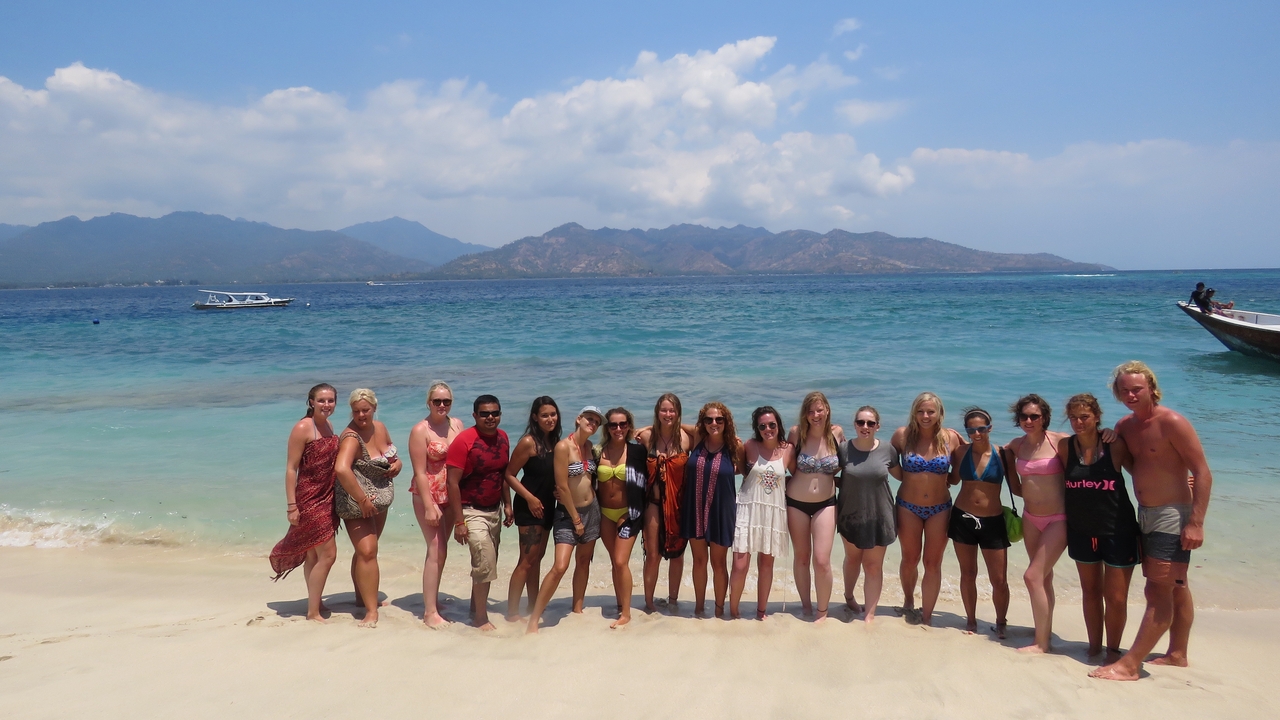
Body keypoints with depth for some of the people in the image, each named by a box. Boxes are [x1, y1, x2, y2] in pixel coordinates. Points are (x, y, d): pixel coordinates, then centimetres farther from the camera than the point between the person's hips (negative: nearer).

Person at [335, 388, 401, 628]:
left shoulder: (380, 427, 0)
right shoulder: (351, 437, -24)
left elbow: (392, 453, 18)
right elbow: (341, 469, -41)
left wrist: (397, 464, -6)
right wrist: (362, 500, -35)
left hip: (380, 501, 8)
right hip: (358, 503, -7)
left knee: (366, 549, 19)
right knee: (367, 551, -15)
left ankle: (363, 596, 34)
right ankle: (371, 611, -11)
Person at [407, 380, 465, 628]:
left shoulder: (457, 424, 4)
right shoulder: (420, 430, -12)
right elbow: (420, 472, -14)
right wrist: (429, 506, -18)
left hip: (451, 496, 6)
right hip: (428, 495, -5)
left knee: (439, 550, 15)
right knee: (437, 550, -8)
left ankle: (432, 599, 29)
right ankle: (430, 612, -3)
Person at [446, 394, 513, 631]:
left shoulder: (502, 438, 3)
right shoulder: (464, 441, -18)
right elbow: (453, 482, -18)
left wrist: (507, 504, 12)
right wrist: (459, 522, -19)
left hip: (494, 510, 7)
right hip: (472, 511, -7)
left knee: (486, 564, 14)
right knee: (485, 563, -12)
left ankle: (476, 608, 31)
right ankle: (481, 618, 4)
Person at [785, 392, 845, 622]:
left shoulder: (837, 433, -6)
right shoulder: (796, 433, -10)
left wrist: (835, 478, -2)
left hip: (825, 504, 0)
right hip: (796, 503, 0)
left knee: (822, 560, -5)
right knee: (801, 557, 12)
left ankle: (822, 611, 13)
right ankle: (806, 606, 28)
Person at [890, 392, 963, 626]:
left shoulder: (951, 438, -7)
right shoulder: (903, 435, -9)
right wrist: (908, 477, -5)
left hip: (939, 509, 0)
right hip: (908, 507, 0)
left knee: (933, 564, 5)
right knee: (910, 559, 14)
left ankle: (927, 616, 16)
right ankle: (908, 602, 39)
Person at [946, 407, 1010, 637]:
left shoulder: (1002, 453, -8)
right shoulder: (961, 452, -3)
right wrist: (948, 454, 0)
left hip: (993, 522, -2)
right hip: (962, 518, 2)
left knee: (999, 581, 2)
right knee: (968, 574, 14)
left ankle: (1001, 622, 25)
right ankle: (971, 620, 29)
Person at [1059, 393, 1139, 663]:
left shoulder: (1114, 445, -12)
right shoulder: (1065, 446, -4)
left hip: (1117, 531, -3)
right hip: (1082, 531, 3)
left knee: (1115, 597, 1)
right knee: (1090, 592, 16)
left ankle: (1113, 649, 21)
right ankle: (1094, 646, 30)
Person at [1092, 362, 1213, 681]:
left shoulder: (1171, 423, -16)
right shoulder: (1125, 425, 7)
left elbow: (1203, 473, -18)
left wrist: (1196, 523, -22)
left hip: (1173, 516, -8)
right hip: (1145, 515, 8)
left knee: (1158, 591, -7)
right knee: (1175, 588, 19)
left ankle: (1129, 665, -7)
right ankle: (1177, 654, 30)